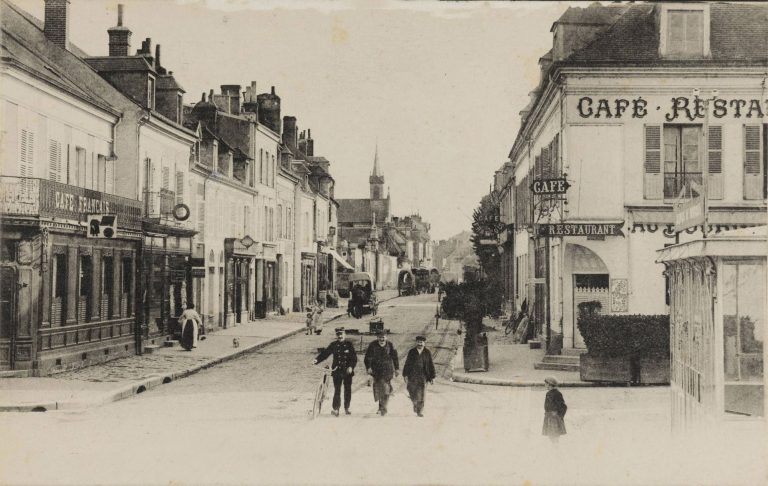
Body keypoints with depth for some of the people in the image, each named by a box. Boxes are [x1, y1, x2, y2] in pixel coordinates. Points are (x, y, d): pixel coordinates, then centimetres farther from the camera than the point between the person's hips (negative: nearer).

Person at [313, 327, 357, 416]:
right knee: (337, 390, -6)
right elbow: (325, 353, -2)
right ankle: (335, 409, -7)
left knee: (347, 390, 9)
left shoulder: (349, 345, 0)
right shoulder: (333, 345, 3)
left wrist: (351, 367, -17)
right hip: (337, 371, 0)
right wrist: (317, 360, -18)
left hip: (348, 371, 0)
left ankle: (346, 408, 22)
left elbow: (354, 358, -2)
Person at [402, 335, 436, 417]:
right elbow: (407, 364, 5)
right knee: (412, 394, 2)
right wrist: (405, 375, 0)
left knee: (421, 394, -5)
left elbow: (431, 366, 4)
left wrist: (432, 377, 2)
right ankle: (415, 404, 32)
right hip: (412, 376, 1)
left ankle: (420, 411, 3)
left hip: (423, 376, -1)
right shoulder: (411, 352, 4)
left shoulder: (427, 353, 2)